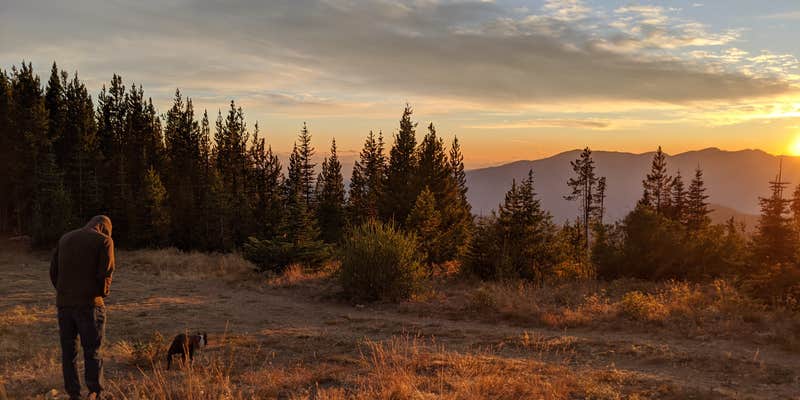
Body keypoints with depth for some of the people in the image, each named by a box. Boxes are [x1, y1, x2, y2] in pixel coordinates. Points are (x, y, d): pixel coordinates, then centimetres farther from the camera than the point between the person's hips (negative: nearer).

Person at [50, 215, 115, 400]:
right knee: (92, 352, 4)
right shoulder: (104, 241, -4)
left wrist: (63, 294, 16)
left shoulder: (65, 238, 12)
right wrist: (103, 294, 6)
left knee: (68, 351, 11)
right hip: (89, 303, -4)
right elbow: (105, 273, -11)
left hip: (64, 303, 4)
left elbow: (53, 271, 9)